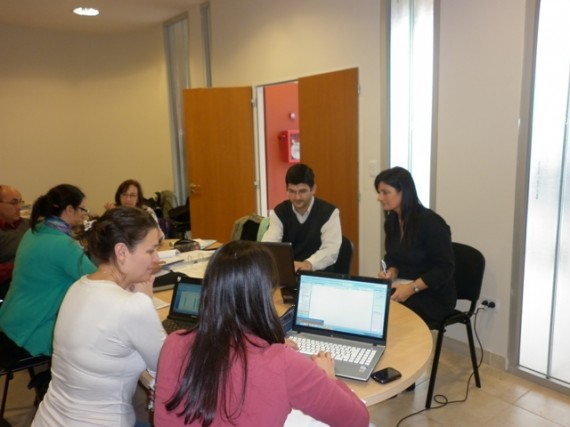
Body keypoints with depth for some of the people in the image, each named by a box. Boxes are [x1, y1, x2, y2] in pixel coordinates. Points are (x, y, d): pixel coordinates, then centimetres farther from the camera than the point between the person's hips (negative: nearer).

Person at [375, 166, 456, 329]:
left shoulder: (430, 222, -18)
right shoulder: (391, 221, 3)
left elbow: (445, 268, -17)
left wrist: (412, 288, -25)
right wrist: (390, 273, -8)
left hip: (433, 296, -6)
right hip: (401, 287, 6)